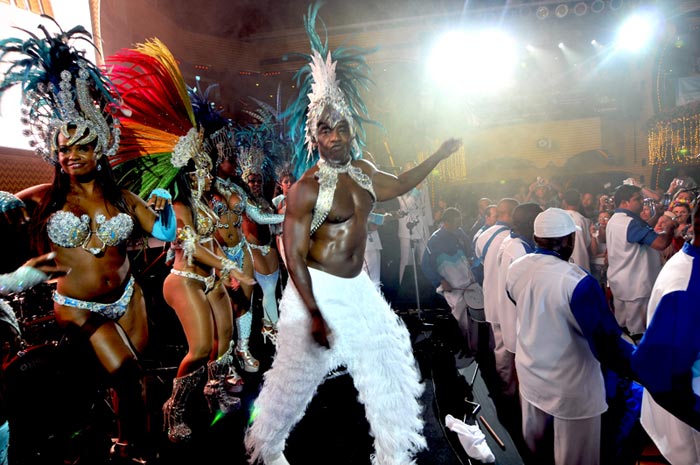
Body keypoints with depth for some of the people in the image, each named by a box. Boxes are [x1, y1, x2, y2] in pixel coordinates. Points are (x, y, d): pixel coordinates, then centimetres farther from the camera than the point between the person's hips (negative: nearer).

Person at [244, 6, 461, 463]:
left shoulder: (362, 171, 4)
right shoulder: (307, 189, -18)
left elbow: (401, 184, 24)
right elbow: (294, 258, -19)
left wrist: (438, 156, 22)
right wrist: (315, 314, -22)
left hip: (358, 288, 8)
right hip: (318, 290, -7)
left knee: (389, 365, 17)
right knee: (297, 374, 6)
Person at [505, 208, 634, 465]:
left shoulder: (515, 269, -9)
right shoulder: (576, 282, -31)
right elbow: (606, 344, -27)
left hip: (528, 371, 6)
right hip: (570, 387, -6)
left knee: (535, 438, 28)